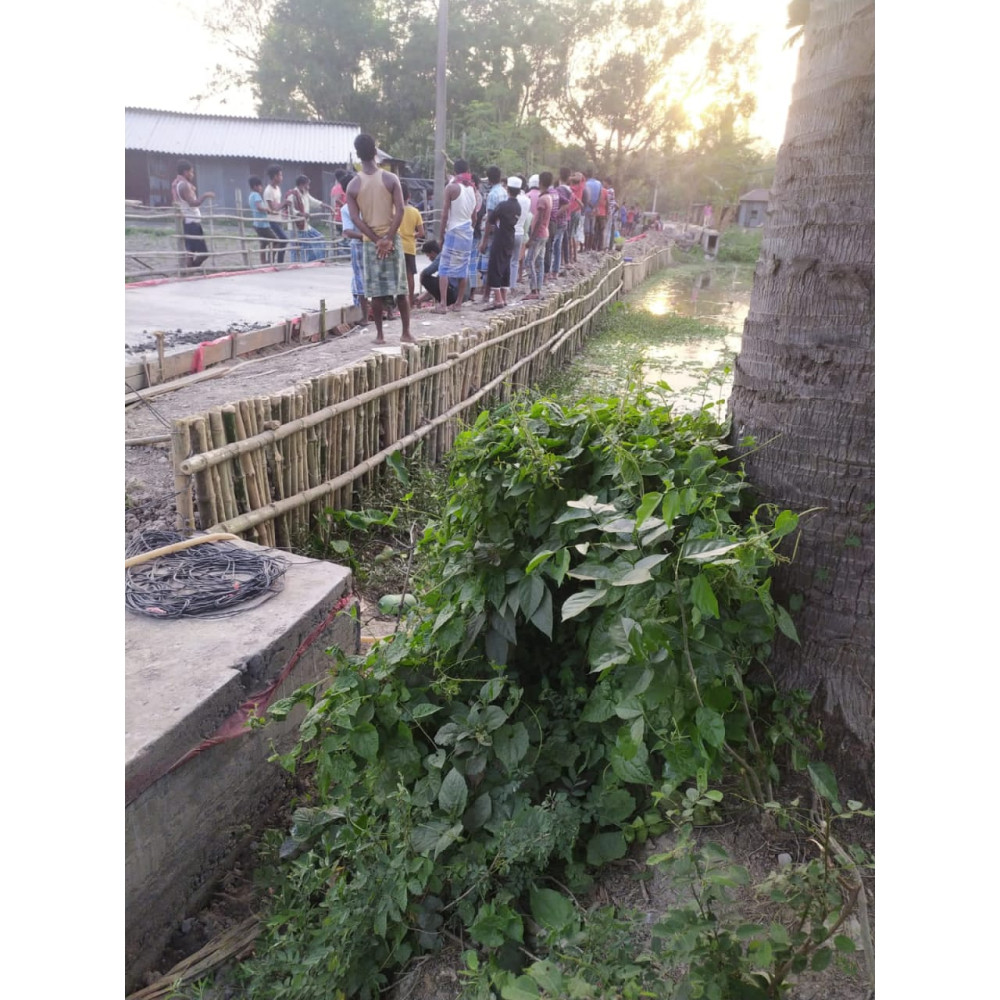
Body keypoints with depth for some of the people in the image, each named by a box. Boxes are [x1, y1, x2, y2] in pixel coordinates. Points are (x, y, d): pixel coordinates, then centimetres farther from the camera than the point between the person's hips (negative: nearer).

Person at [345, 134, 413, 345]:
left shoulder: (353, 185, -2)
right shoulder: (391, 179, -4)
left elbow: (356, 218, -8)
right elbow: (400, 211, -12)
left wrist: (376, 240, -8)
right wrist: (388, 238, -13)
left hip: (370, 241, 1)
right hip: (392, 239, -1)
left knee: (376, 291, 6)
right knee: (400, 288, 4)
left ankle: (379, 334, 9)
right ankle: (406, 333, 5)